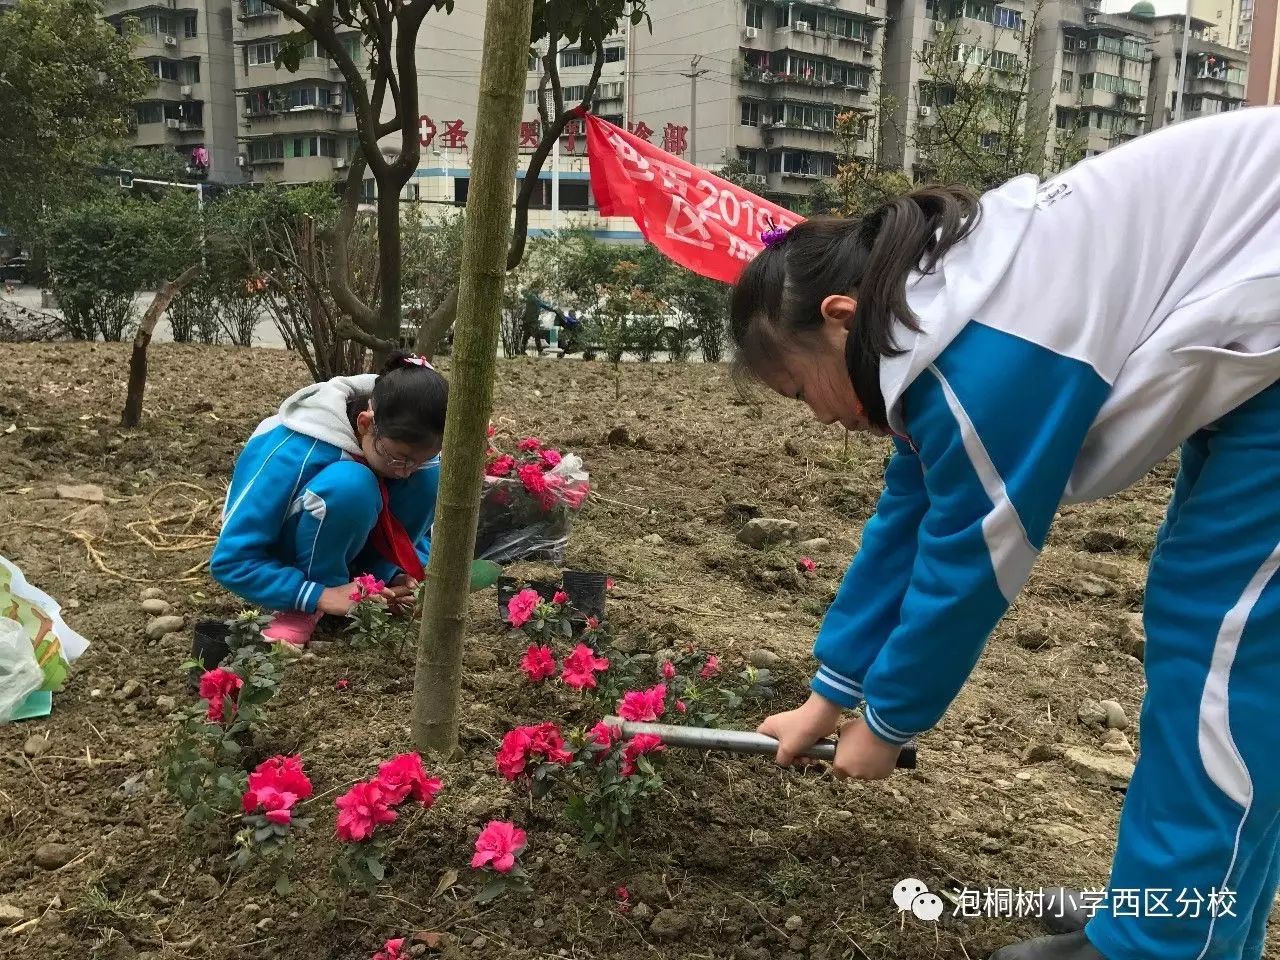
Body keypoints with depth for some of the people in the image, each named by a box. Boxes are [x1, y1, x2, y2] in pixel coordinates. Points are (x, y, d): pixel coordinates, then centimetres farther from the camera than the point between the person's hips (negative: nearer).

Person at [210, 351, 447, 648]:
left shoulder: (410, 448, -18)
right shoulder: (295, 453, -34)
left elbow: (417, 532, -2)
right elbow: (231, 560, -30)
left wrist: (396, 576, -23)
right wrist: (320, 595, -37)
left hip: (337, 547, 6)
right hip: (279, 555, -6)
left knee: (429, 478, -21)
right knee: (348, 484, -37)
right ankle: (307, 609, -19)